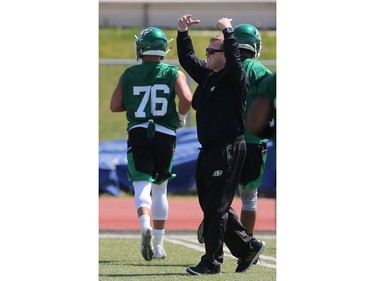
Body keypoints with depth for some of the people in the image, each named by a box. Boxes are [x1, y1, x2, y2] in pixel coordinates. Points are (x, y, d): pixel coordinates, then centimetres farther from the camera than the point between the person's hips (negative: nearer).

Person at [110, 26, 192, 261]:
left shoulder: (129, 75, 3)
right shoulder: (174, 74, 0)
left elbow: (115, 106, 2)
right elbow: (187, 99, -14)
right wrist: (181, 116, 5)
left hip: (138, 134, -1)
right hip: (165, 135, 1)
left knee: (142, 186, -7)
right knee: (160, 189, 15)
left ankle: (146, 225, -38)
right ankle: (158, 244, 18)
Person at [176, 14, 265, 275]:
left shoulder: (234, 79, -10)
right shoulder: (207, 75, 13)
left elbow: (234, 60, -30)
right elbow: (187, 59, 23)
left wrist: (228, 32, -26)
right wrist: (183, 33, 10)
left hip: (229, 150, -9)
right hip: (209, 150, 9)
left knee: (217, 206, -6)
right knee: (210, 204, 13)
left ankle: (212, 262, -2)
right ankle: (248, 247, 24)